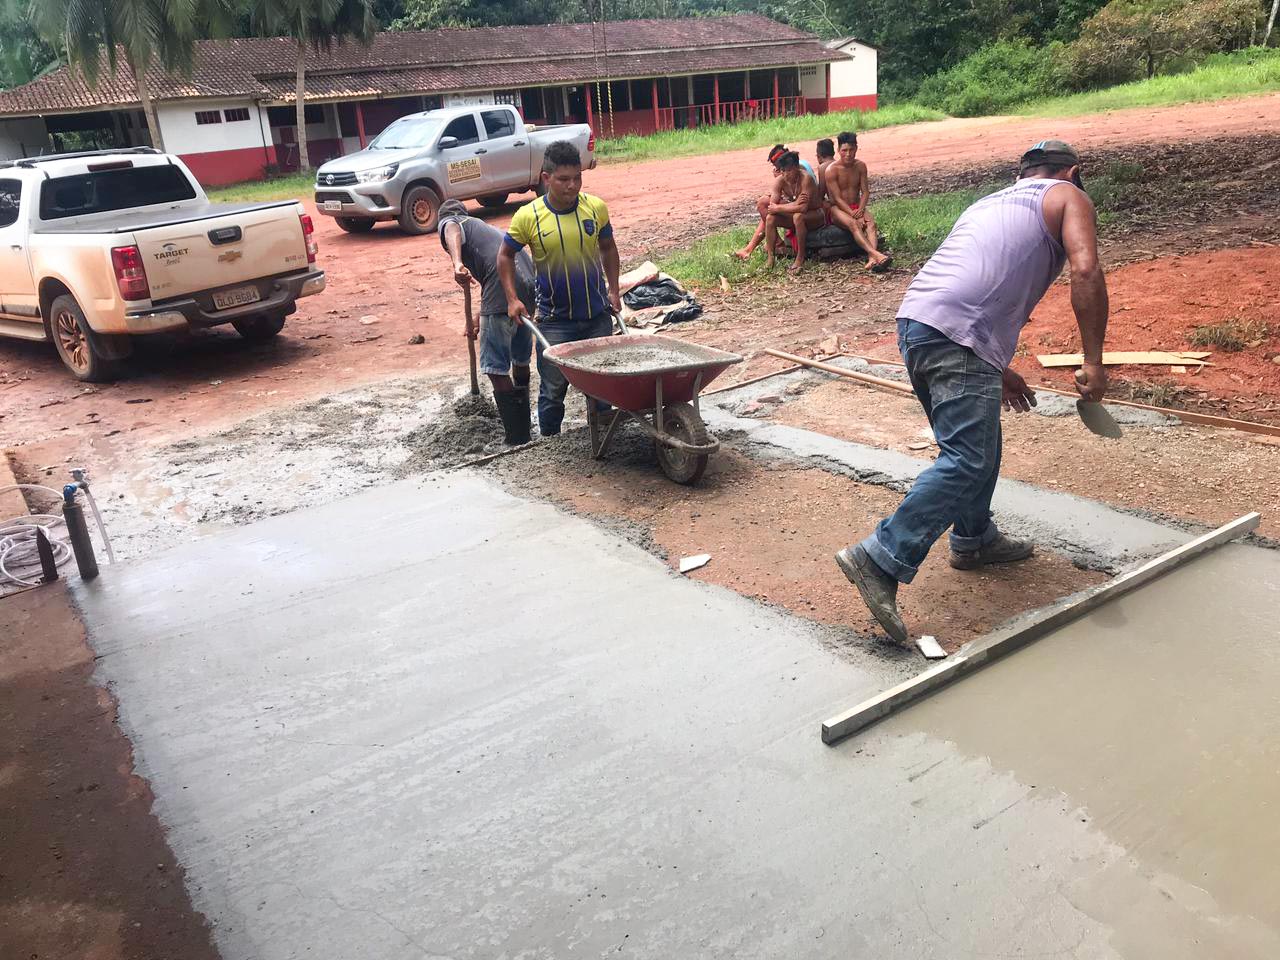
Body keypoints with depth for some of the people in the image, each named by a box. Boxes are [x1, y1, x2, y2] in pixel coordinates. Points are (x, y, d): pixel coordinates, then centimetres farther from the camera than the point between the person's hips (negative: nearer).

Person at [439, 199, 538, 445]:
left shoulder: (449, 222, 16)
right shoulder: (485, 228, 37)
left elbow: (452, 231, -11)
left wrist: (457, 264, -31)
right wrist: (478, 323, 55)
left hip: (502, 291, -8)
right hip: (531, 286, 8)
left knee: (496, 369, -2)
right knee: (521, 362, 23)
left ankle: (517, 441, -2)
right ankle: (524, 431, 38)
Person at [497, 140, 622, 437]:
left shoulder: (596, 208, -5)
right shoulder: (528, 216, -12)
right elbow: (505, 256, 3)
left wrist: (613, 290, 10)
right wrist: (512, 299, -4)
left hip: (598, 315, 3)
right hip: (554, 321, -2)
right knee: (553, 389, 4)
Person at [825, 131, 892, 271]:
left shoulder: (860, 166, 4)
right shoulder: (832, 170, -11)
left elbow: (865, 192, 3)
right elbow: (837, 198, -15)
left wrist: (860, 210, -17)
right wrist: (854, 215, -24)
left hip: (857, 207, 4)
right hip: (838, 209, -4)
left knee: (871, 223, -27)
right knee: (853, 224, -35)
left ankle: (872, 259, -51)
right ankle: (876, 254, -53)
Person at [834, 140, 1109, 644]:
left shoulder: (990, 202, 35)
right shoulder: (1068, 197, 14)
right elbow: (1086, 271, -5)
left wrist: (999, 372, 39)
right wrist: (1093, 362, -3)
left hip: (913, 320, 8)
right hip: (956, 336, -8)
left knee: (975, 443, 24)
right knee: (967, 461, -11)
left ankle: (974, 538, 37)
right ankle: (882, 559, -18)